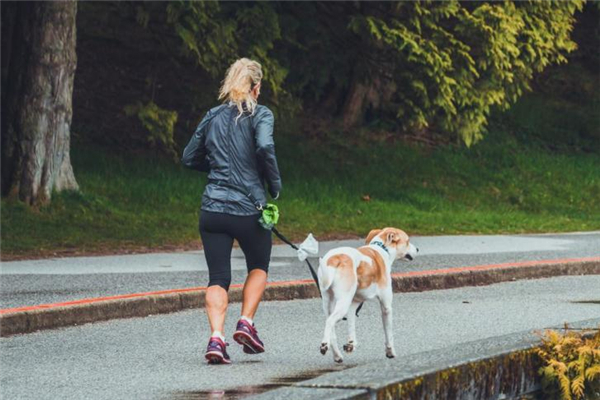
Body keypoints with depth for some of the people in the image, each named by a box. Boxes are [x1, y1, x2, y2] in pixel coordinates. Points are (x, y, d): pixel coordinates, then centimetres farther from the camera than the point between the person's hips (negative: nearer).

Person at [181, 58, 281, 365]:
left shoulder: (213, 116, 11)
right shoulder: (259, 114, -2)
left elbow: (189, 158, 15)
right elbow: (265, 147, -21)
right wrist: (275, 186, -8)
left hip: (212, 209, 3)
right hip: (249, 208, -3)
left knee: (218, 278, 4)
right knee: (258, 267, 22)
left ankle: (216, 337, -14)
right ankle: (246, 323, 7)